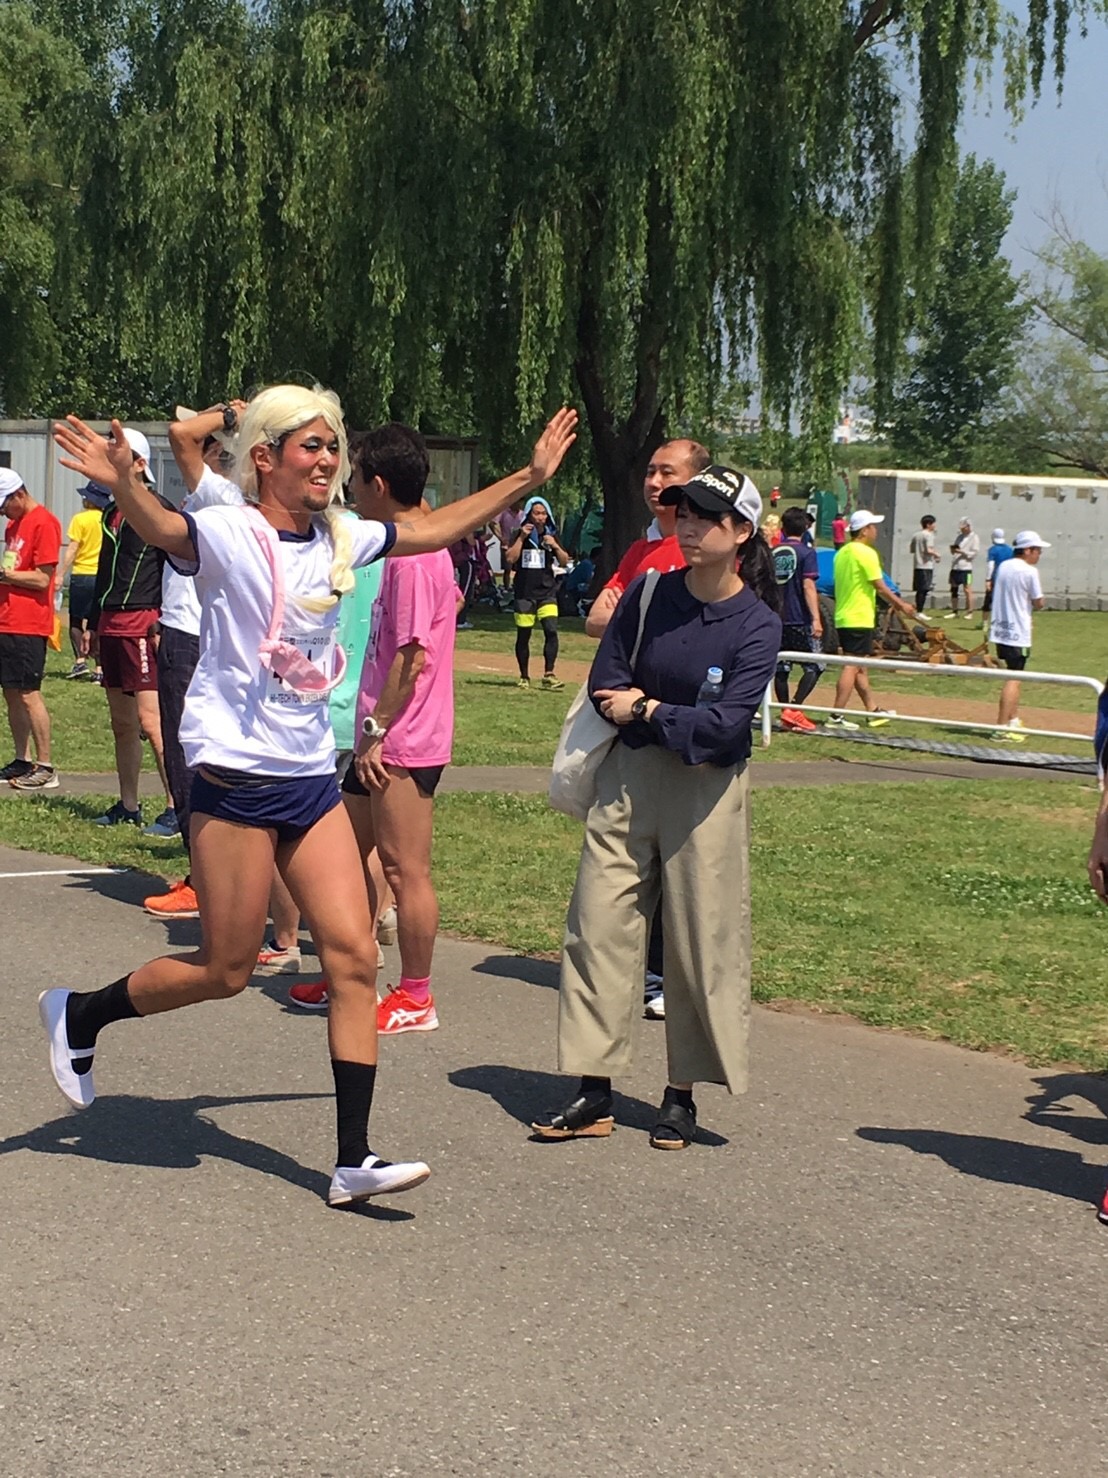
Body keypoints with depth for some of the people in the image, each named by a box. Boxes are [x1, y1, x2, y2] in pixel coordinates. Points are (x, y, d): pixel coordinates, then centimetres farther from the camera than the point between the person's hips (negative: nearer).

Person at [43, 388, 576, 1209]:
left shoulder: (341, 540, 8)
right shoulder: (228, 533, -12)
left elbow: (435, 529, 22)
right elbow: (162, 527, -34)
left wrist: (530, 477, 22)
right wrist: (123, 483, -56)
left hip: (313, 778, 6)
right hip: (236, 777, -6)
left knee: (355, 957, -2)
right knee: (226, 972, 1)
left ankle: (354, 1159, 3)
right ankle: (77, 1015, 27)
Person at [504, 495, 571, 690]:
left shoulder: (551, 535, 9)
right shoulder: (521, 534, 2)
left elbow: (564, 561, 7)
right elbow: (510, 558, -11)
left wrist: (555, 546, -10)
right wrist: (522, 537, -15)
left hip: (546, 592, 1)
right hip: (524, 592, -1)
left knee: (551, 630, -15)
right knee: (523, 635, 4)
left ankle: (548, 674, -14)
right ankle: (524, 677, 15)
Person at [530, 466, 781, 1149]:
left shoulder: (759, 624, -9)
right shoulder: (649, 593, 0)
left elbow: (726, 725, -17)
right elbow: (606, 684, 0)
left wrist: (643, 710, -9)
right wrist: (678, 720, -11)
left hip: (707, 791, -3)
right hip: (629, 775, 3)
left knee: (702, 940, 2)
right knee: (599, 925, 1)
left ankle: (682, 1095, 15)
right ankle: (595, 1094, 7)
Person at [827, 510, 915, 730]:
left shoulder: (842, 553, 13)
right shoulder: (866, 553, -14)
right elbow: (880, 587, -14)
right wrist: (902, 605, -2)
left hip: (843, 618, 9)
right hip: (859, 620, -9)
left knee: (859, 667, 15)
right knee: (852, 666, -8)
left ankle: (873, 711, 25)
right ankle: (836, 716, -11)